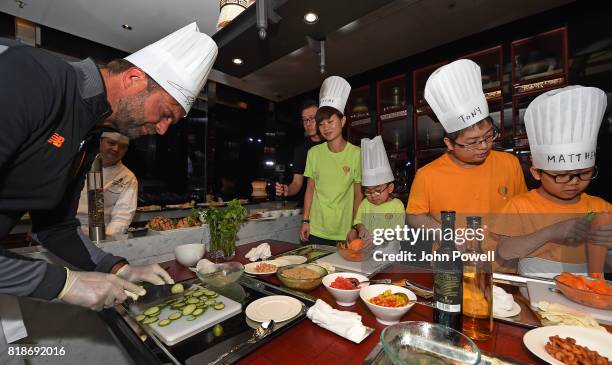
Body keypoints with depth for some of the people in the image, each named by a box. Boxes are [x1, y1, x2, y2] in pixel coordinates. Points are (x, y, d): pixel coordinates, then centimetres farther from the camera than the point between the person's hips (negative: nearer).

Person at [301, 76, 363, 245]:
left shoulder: (356, 154, -8)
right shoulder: (314, 153, -2)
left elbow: (358, 195, -3)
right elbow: (310, 189, 4)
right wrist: (305, 221, 2)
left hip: (344, 232, -1)